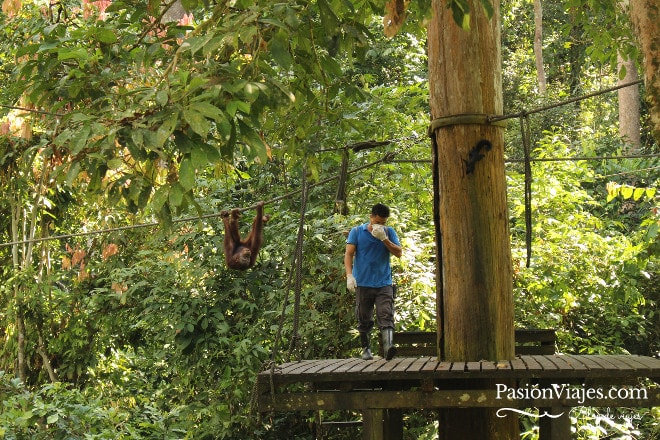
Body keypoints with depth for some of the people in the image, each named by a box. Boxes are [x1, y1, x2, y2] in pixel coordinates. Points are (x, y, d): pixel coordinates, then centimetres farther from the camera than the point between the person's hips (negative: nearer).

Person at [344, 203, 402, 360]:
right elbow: (349, 254, -1)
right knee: (364, 320, 8)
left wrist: (384, 239, -14)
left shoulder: (389, 233, 8)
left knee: (386, 317, -15)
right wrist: (349, 275, -15)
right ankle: (366, 348, 22)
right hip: (363, 284, 0)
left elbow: (399, 253, -1)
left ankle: (388, 347, -29)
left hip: (384, 284, 0)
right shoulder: (357, 232, 4)